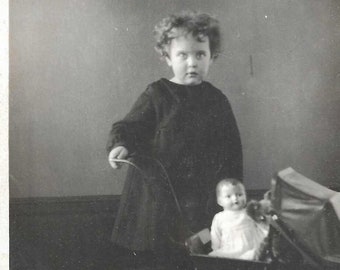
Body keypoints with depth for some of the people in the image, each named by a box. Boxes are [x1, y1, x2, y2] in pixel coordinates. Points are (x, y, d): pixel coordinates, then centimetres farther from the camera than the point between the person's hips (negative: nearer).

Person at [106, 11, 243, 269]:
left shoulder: (217, 101, 4)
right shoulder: (156, 95, -4)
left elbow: (231, 149, 8)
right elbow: (129, 126, -5)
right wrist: (120, 145, -27)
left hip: (200, 193, 2)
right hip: (157, 191, -2)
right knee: (153, 248, 8)